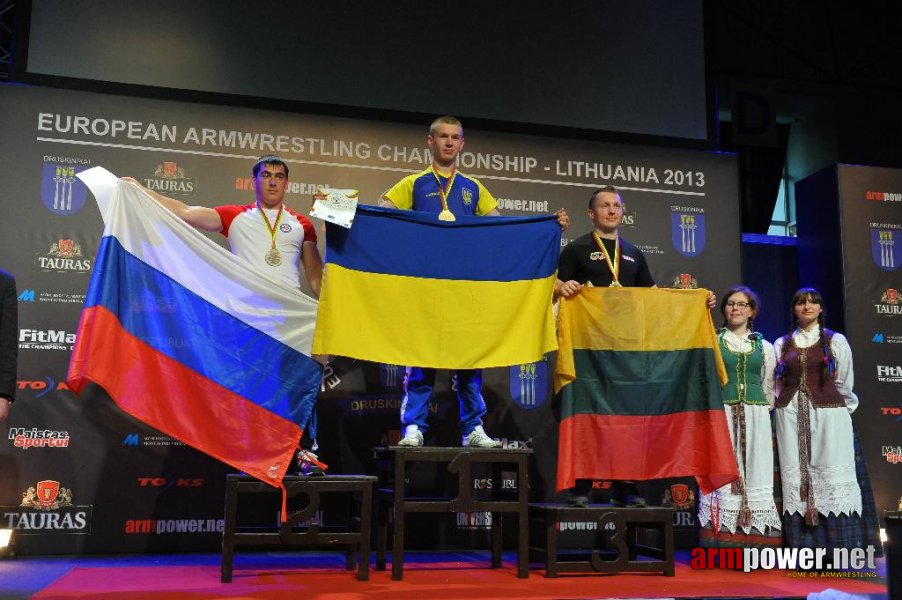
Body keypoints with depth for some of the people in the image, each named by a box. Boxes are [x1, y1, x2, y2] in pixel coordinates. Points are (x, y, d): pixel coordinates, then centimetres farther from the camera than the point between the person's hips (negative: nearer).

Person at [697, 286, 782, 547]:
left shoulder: (764, 346, 13)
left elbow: (769, 387, 17)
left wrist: (762, 410, 10)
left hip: (755, 416, 2)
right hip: (722, 414, -2)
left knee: (755, 471, 1)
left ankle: (755, 536, 5)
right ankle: (724, 538, -3)